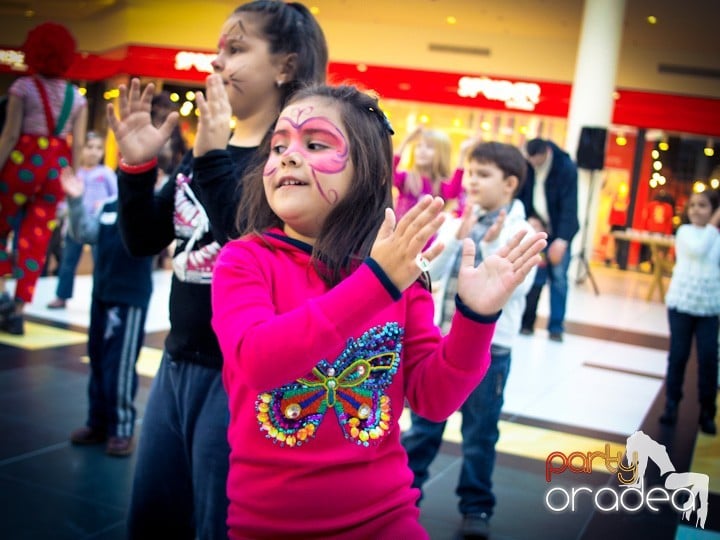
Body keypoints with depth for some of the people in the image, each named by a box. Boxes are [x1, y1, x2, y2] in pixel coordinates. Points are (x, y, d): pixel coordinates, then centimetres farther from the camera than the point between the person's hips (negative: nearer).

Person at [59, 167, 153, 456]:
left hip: (131, 298, -7)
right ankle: (98, 423, 28)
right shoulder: (107, 207, 8)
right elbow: (84, 235, 5)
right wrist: (76, 201, -8)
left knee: (120, 365, -3)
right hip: (101, 294, 7)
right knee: (98, 362, 15)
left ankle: (121, 429, 9)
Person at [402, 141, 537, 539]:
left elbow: (515, 287, -16)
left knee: (480, 433, 8)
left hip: (489, 349, -3)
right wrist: (457, 240, -18)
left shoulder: (521, 233, -6)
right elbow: (430, 274, -6)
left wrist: (491, 246, -23)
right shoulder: (454, 224, 4)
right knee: (423, 424, 13)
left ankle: (476, 506, 22)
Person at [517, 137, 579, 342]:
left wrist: (561, 239, -27)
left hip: (558, 232, -3)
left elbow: (569, 206, -20)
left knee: (558, 277, -4)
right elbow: (519, 196, -2)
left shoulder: (567, 168, -17)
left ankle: (556, 327, 4)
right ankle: (525, 322, 7)